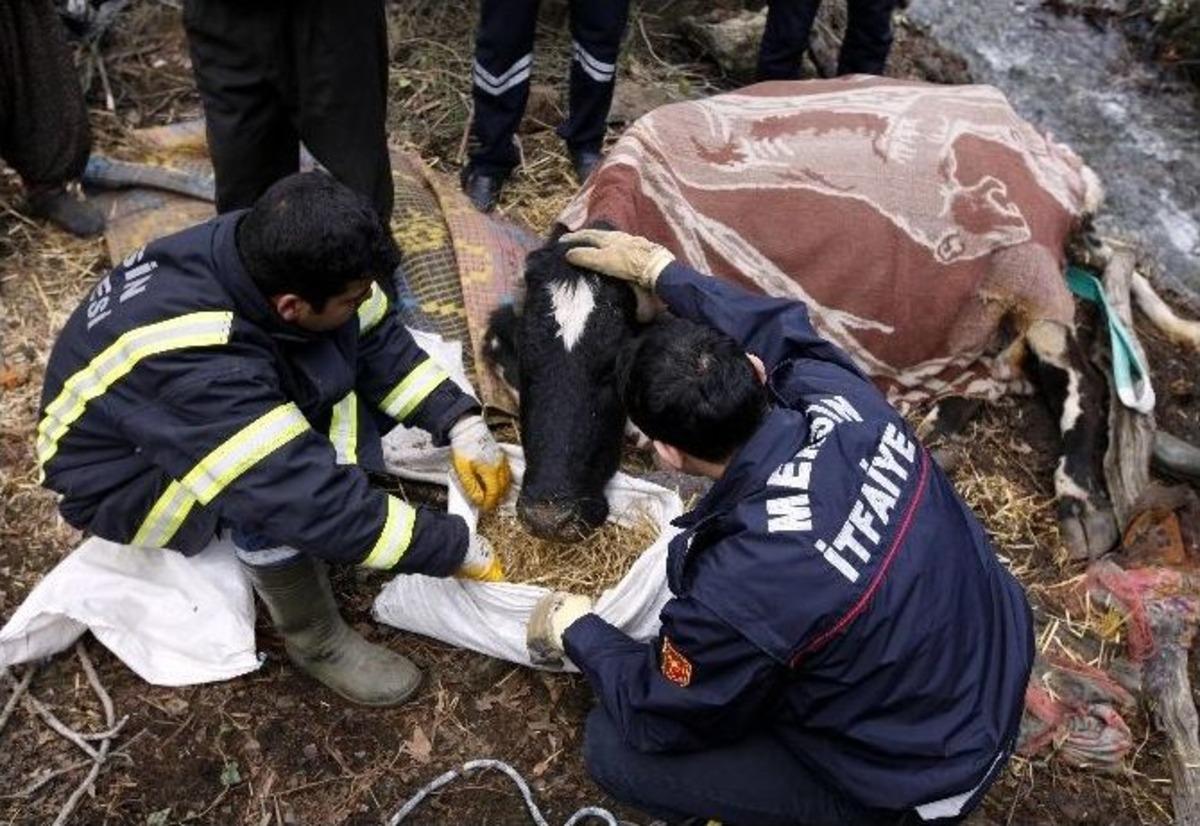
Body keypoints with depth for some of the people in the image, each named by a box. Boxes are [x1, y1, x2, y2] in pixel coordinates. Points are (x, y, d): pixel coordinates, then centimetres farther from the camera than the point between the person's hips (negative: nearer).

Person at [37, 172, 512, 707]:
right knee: (282, 488, -35)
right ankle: (317, 642, -11)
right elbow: (317, 501, -40)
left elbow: (380, 339, -10)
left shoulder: (268, 252, -23)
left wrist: (462, 426, -19)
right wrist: (456, 551, -31)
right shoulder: (200, 367, -42)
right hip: (119, 480, -6)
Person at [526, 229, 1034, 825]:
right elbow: (777, 326, 4)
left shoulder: (739, 589, -38)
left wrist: (577, 634, 1)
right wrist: (659, 270, 12)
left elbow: (657, 720, -15)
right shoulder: (836, 392, -22)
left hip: (922, 778, -6)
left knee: (613, 748, -4)